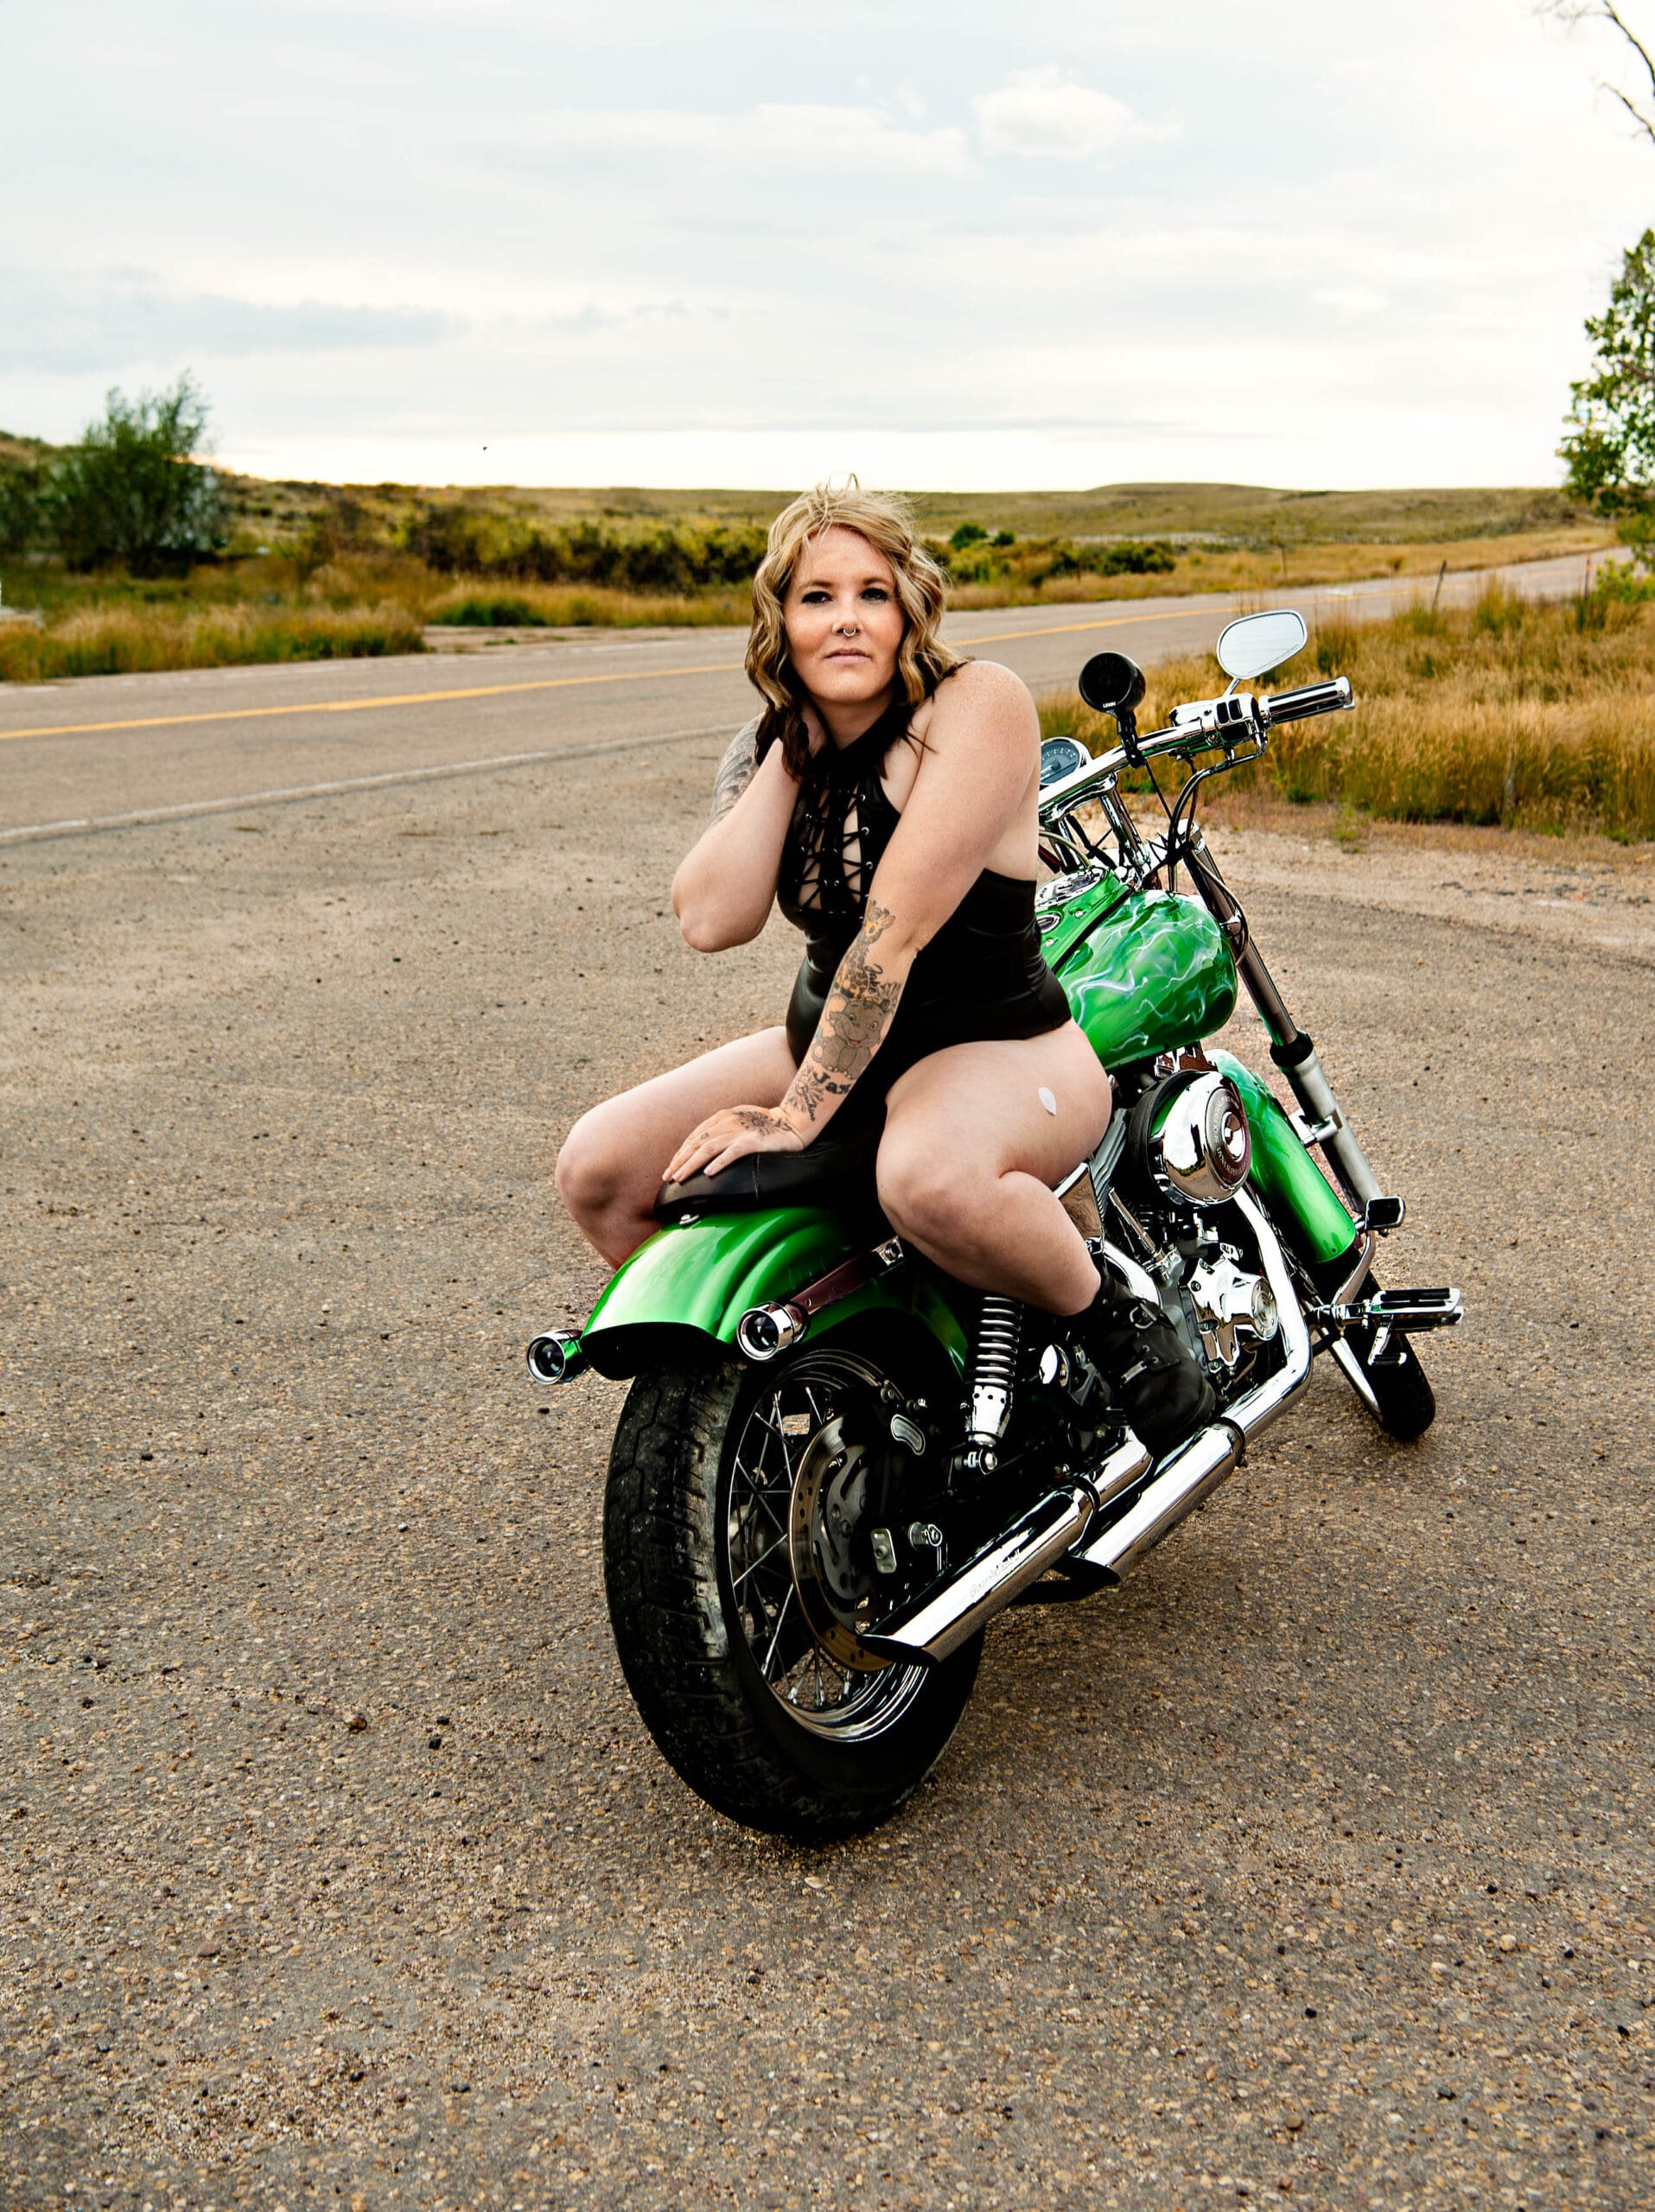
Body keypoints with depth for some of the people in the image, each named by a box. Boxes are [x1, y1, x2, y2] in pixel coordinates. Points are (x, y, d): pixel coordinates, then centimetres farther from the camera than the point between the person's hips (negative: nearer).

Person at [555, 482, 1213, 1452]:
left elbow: (897, 926, -24)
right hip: (825, 1037, 7)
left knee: (926, 1177, -42)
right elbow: (713, 920, -12)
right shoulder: (766, 747, 5)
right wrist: (792, 750, -12)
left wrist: (798, 1115, -25)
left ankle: (1118, 1319, -12)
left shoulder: (978, 701, -17)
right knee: (597, 1170, -6)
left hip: (999, 1047, -7)